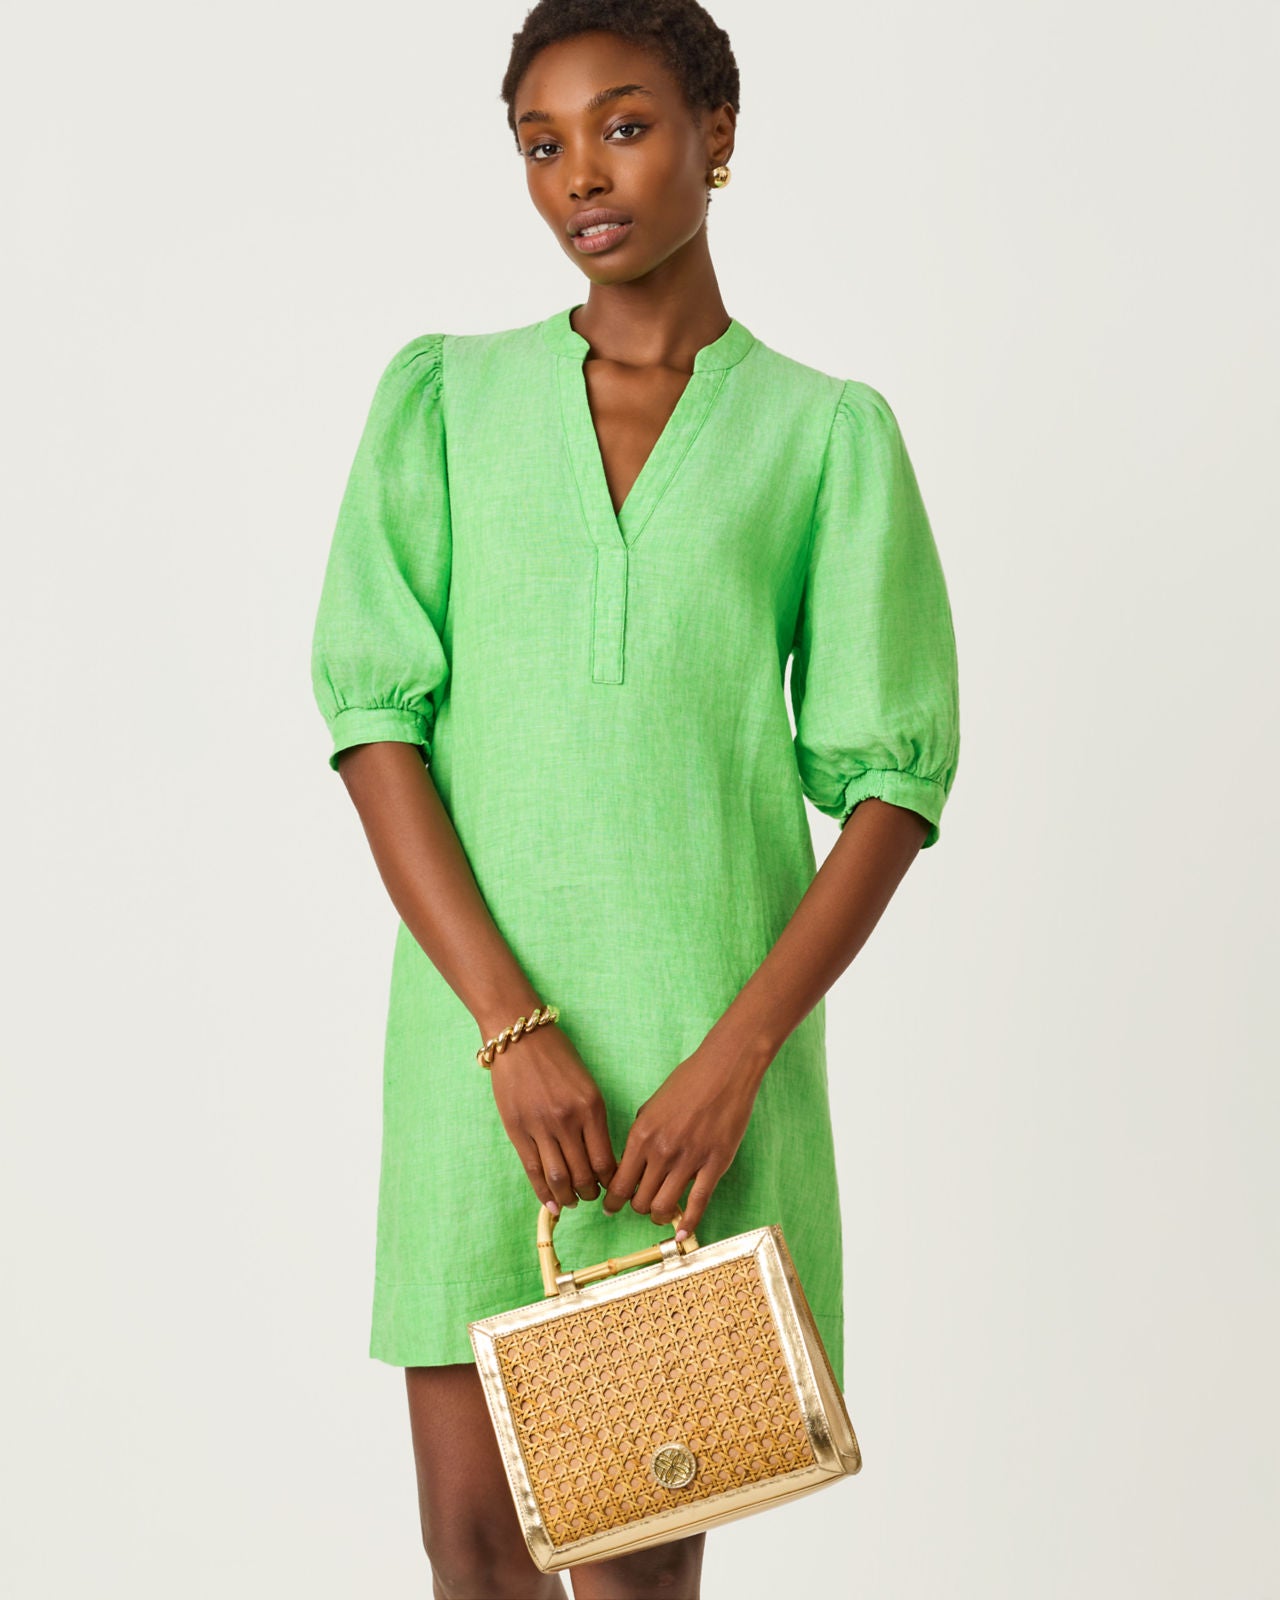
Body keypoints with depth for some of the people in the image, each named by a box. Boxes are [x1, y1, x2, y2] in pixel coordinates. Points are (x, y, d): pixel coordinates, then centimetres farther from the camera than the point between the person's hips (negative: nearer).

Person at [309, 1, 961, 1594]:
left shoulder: (826, 433, 5)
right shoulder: (443, 396, 8)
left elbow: (894, 780, 0)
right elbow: (376, 714, -1)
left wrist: (735, 1059, -12)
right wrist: (512, 1027, -12)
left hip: (708, 1028, -1)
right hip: (482, 1016, 1)